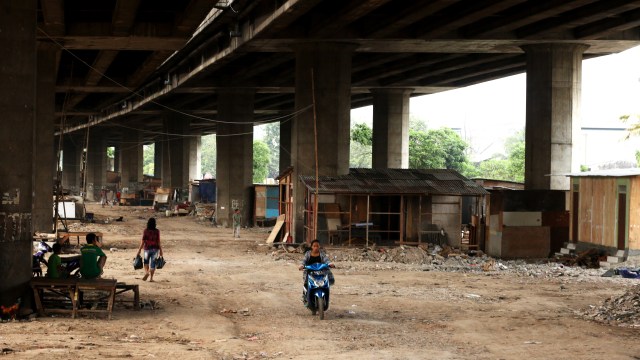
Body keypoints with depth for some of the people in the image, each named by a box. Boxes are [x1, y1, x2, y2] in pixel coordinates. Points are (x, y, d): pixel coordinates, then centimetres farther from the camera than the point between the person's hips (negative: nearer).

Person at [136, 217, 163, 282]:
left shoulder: (145, 231, -8)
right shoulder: (157, 231, -7)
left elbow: (142, 241, -9)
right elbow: (158, 242, -6)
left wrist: (139, 250, -3)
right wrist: (161, 250, 4)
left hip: (147, 248, 0)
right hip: (155, 249, 0)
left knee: (146, 262, 20)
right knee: (153, 263, 7)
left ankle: (146, 272, -4)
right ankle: (151, 278, 7)